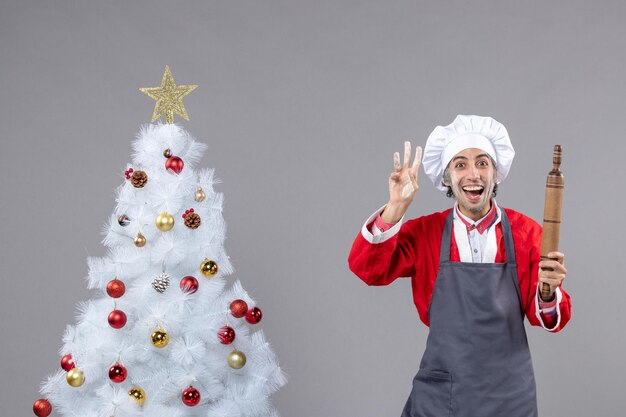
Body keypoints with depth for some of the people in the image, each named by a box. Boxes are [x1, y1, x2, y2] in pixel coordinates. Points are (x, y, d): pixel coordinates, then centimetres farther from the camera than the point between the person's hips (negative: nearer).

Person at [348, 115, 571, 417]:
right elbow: (366, 268, -15)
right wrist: (396, 207, -24)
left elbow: (546, 320, -3)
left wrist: (548, 291, -25)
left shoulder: (525, 231, -5)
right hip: (439, 392, 0)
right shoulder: (425, 231, -3)